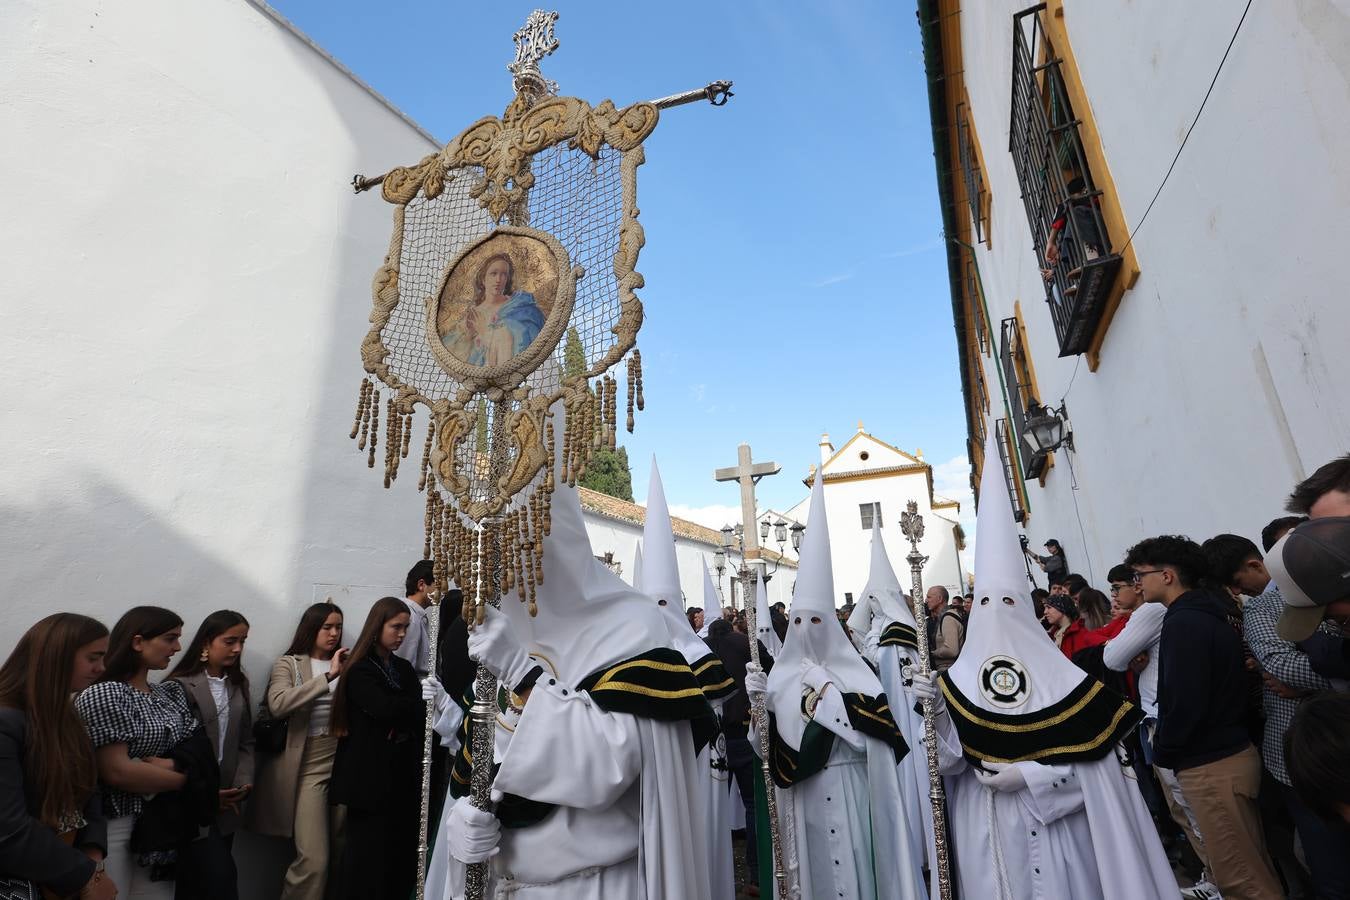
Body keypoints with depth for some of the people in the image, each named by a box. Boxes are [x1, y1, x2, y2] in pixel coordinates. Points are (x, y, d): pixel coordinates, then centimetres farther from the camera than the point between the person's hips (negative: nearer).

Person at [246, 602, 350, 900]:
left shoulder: (345, 664, 10)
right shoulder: (289, 664, 0)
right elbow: (277, 705, -20)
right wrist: (328, 676, -24)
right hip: (307, 766, -4)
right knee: (314, 859, -8)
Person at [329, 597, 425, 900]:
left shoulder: (404, 669, 12)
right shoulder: (360, 671, -5)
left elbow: (419, 717, 6)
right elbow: (384, 708, -20)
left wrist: (400, 725, -12)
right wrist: (425, 705, -13)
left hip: (403, 775, 5)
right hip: (370, 778, -5)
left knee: (402, 855, 5)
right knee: (368, 855, 2)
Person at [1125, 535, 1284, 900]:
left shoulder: (1183, 623, -20)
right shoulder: (1206, 614, 10)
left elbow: (1184, 703, -23)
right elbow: (1215, 689, 15)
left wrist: (1162, 752, -7)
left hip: (1211, 766, -9)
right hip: (1234, 752, 9)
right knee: (1255, 867, 18)